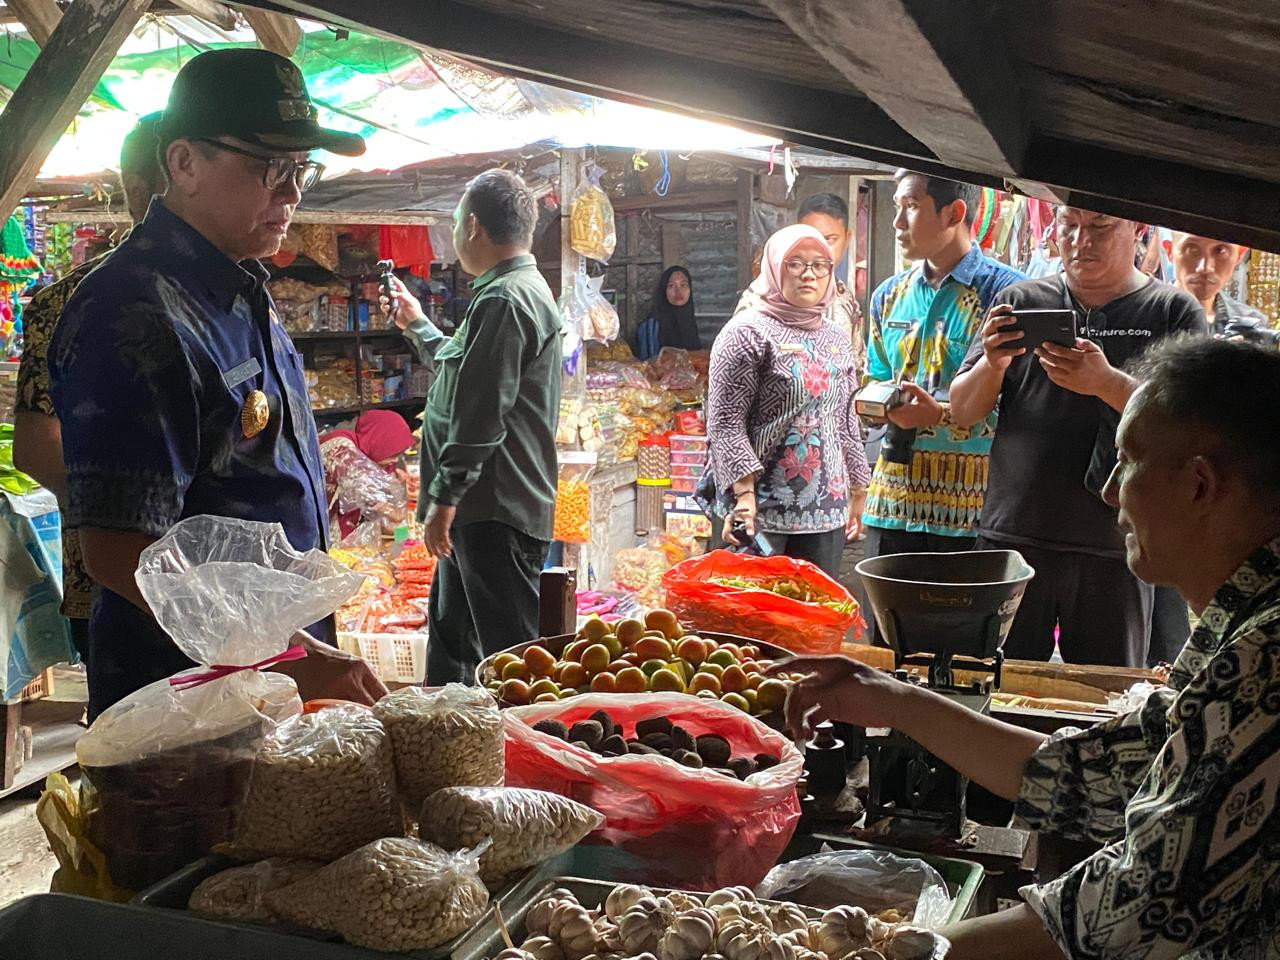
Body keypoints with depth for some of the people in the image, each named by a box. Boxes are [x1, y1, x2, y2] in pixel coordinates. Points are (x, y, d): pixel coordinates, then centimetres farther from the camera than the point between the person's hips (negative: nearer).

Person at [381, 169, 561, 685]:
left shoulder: (502, 301, -16)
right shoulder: (526, 290, 19)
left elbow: (480, 416, -23)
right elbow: (468, 369, 34)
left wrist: (444, 499, -19)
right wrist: (417, 324, 44)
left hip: (494, 512, -11)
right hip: (485, 507, 11)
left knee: (507, 649, -6)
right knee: (450, 629, 21)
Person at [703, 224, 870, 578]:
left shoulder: (837, 339, 16)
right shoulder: (748, 332, -5)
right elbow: (725, 422, -11)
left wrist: (857, 491, 19)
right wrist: (744, 492, -19)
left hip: (827, 509, 6)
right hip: (761, 509, -6)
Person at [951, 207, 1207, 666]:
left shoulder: (1174, 313, 3)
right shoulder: (1021, 301, 9)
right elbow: (963, 413, 7)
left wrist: (1107, 383, -25)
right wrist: (992, 361, -13)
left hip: (1113, 550, -1)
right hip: (1011, 537, 2)